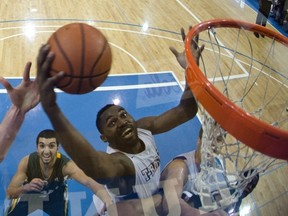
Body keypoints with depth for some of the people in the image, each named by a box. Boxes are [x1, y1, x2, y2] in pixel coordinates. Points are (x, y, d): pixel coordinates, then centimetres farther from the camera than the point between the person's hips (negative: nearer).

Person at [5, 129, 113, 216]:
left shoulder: (66, 165, -38)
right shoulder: (27, 162, -32)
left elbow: (88, 182, -54)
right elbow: (9, 193, -29)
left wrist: (105, 196, -75)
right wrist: (25, 187, -53)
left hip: (54, 196, 0)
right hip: (28, 194, 1)